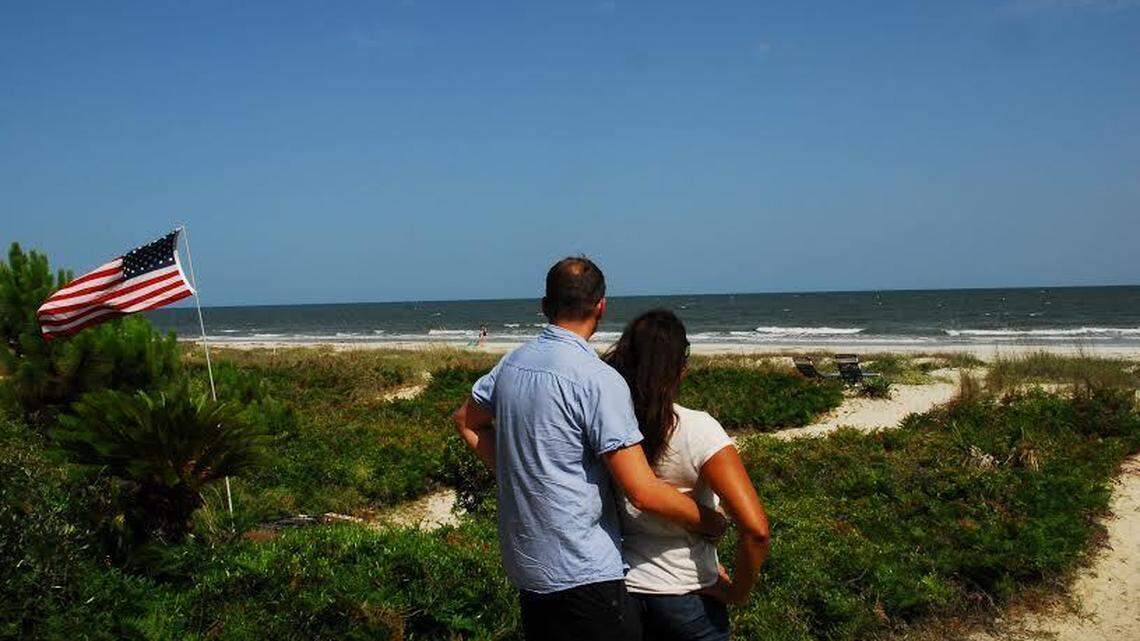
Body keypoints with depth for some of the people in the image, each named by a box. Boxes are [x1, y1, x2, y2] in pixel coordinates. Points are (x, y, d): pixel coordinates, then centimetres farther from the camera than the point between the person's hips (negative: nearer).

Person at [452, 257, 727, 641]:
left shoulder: (511, 364, 3)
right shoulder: (599, 379, -20)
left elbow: (468, 421, 22)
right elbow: (643, 492, -22)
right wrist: (709, 522, -6)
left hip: (523, 565, 8)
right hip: (583, 575, -8)